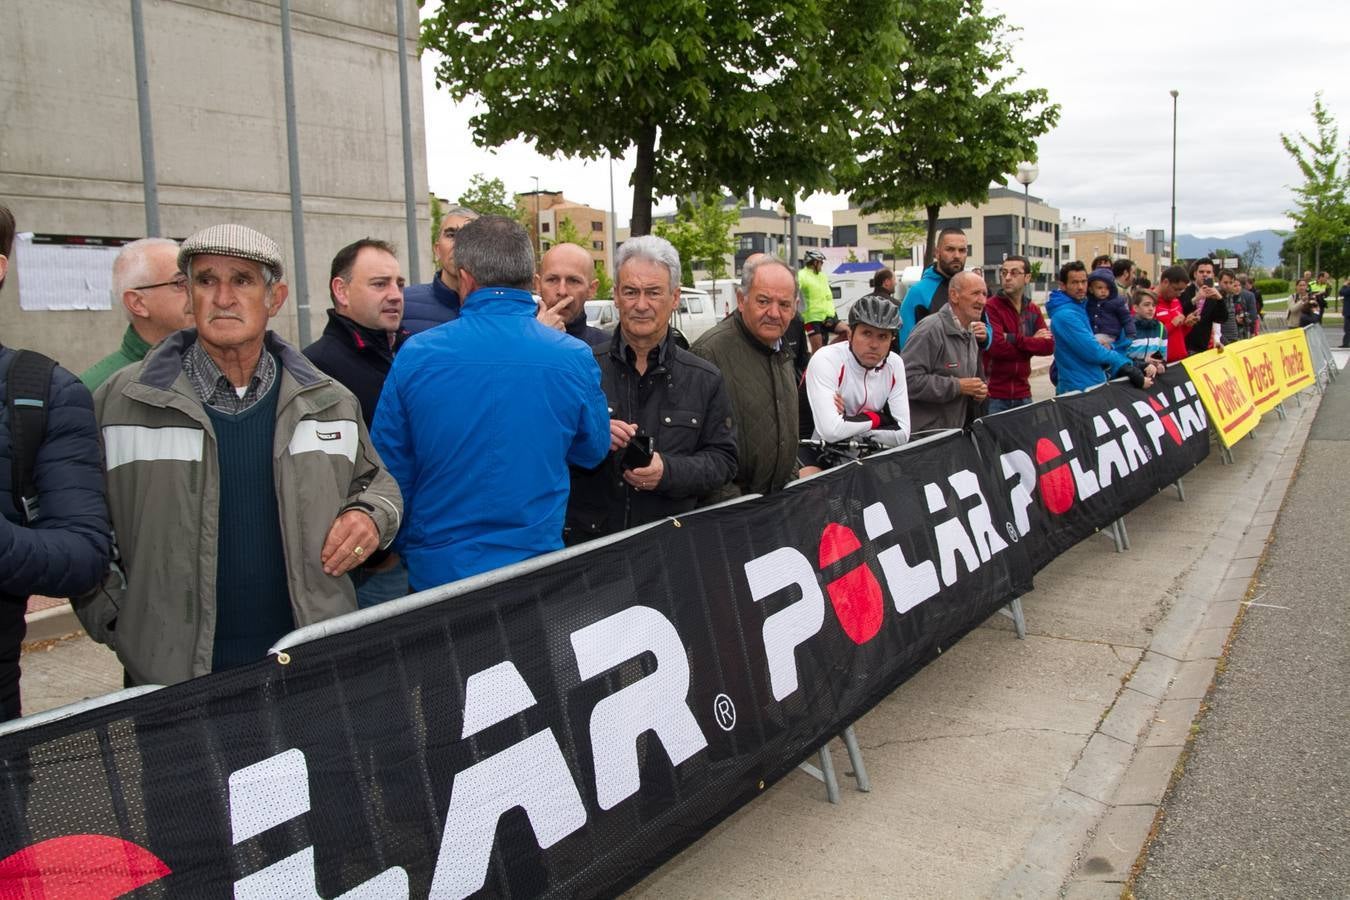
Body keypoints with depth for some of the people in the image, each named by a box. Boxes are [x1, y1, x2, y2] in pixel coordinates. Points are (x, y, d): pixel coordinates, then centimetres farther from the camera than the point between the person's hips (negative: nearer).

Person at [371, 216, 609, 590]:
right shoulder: (575, 357, -11)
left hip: (435, 571, 0)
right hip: (536, 571, 0)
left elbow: (390, 467, -2)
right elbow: (593, 451, 5)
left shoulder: (414, 354, -10)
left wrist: (403, 547, 14)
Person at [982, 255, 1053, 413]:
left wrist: (1014, 339, -14)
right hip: (994, 395, -6)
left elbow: (1049, 346, -1)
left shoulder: (1033, 309, 11)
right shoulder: (990, 307, -8)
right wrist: (1032, 343, -7)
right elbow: (997, 347, -20)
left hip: (1023, 394, 6)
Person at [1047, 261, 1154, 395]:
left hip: (1094, 383, 9)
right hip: (1078, 389, -9)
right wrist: (1124, 362, -8)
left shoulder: (1079, 307, 11)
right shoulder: (1065, 315, -19)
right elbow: (1092, 352, -22)